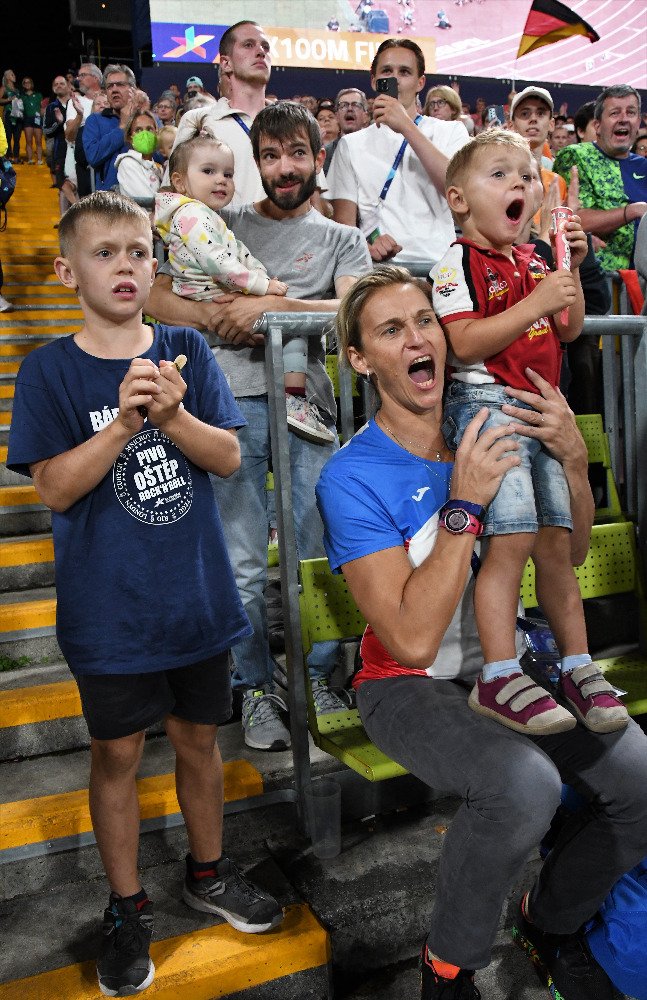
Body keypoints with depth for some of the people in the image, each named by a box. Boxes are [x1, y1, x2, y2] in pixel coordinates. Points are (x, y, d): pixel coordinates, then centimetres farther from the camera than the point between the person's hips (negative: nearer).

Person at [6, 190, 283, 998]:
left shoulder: (186, 352, 0)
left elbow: (228, 457, -4)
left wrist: (172, 416, -22)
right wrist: (124, 423, -25)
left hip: (195, 593, 3)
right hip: (109, 607, -2)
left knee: (198, 736, 17)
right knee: (118, 751, 12)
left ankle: (208, 874, 41)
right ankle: (127, 908, 34)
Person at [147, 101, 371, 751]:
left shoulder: (342, 240, 18)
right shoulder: (224, 225, 20)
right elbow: (156, 295, 12)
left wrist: (271, 305, -11)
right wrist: (217, 317, -6)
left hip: (307, 397, 1)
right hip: (233, 397, 0)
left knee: (320, 552, 2)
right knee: (242, 562, 1)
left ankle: (317, 678, 21)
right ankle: (255, 688, 17)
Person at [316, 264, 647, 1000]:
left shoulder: (493, 434, -1)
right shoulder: (352, 478, -17)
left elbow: (571, 554, 7)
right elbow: (412, 640, -23)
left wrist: (573, 458, -10)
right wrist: (465, 505, -26)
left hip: (503, 664, 6)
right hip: (410, 687, -5)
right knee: (525, 782, -32)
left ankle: (552, 921, 20)